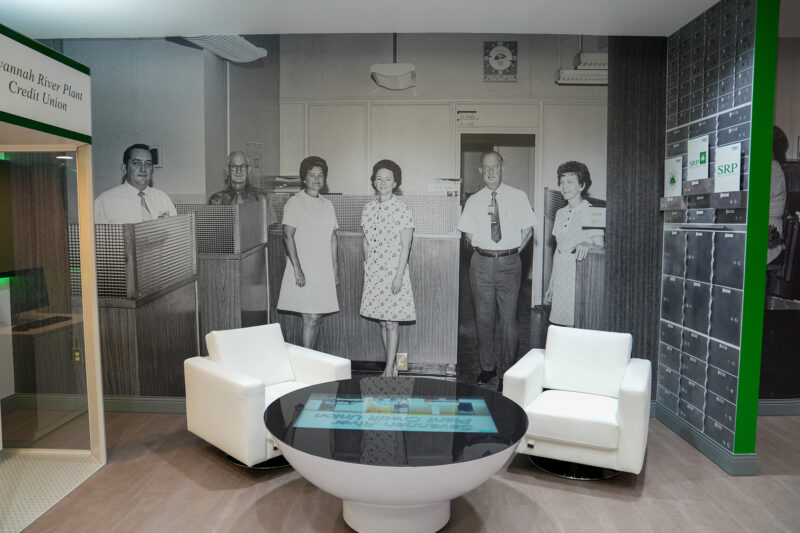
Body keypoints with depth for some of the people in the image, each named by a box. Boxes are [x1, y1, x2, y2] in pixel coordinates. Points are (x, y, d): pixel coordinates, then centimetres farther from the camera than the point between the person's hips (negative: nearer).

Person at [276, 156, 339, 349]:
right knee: (311, 319, -7)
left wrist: (335, 269, 13)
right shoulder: (295, 202, -6)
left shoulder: (327, 204, 14)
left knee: (317, 318, 11)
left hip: (324, 272, 6)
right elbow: (288, 236, -12)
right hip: (304, 271, -6)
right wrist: (297, 269, -18)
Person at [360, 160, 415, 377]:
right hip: (373, 272, 5)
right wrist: (366, 269, 13)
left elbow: (405, 247, -10)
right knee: (382, 321, 11)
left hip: (394, 271, -5)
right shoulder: (368, 209, 8)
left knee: (392, 322, -3)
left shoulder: (402, 210, -8)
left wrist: (399, 276, -15)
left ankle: (389, 370, 4)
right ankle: (390, 365, 22)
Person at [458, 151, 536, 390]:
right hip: (481, 262, 2)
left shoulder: (518, 197, 2)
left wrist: (515, 250, -2)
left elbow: (528, 229, 5)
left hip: (509, 263, -2)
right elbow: (468, 233, 12)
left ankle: (506, 373, 13)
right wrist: (481, 249, 2)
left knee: (508, 318, 0)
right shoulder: (474, 200, 7)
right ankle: (487, 367, 25)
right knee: (484, 318, 10)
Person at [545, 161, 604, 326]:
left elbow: (600, 247, -9)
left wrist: (585, 245, -33)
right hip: (560, 280, 6)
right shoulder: (560, 213, 14)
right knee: (558, 326, 4)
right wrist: (551, 284, 17)